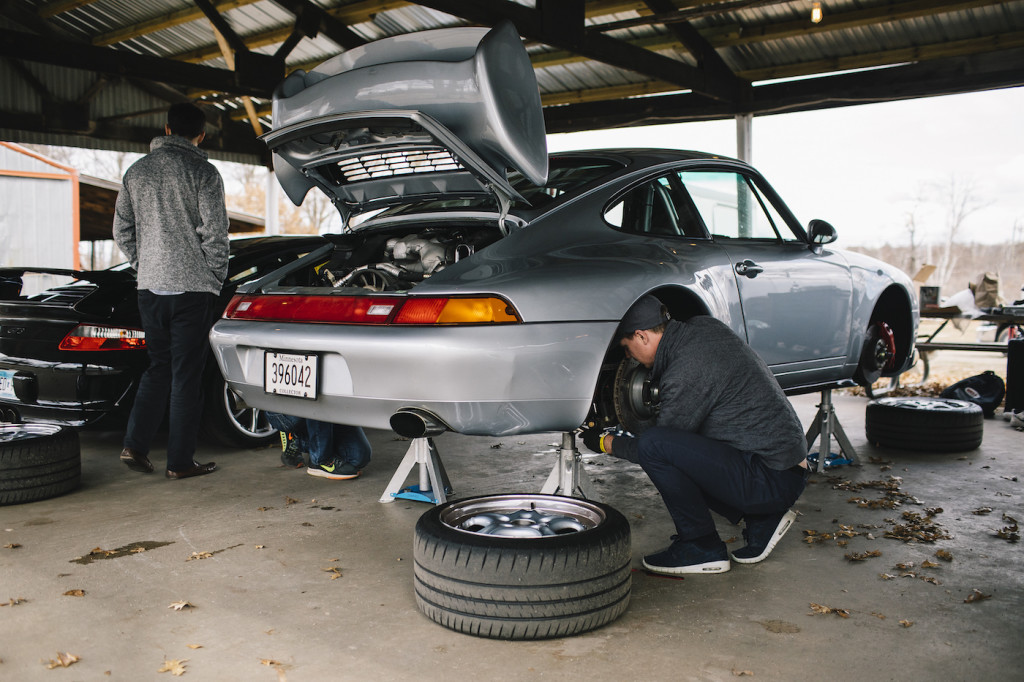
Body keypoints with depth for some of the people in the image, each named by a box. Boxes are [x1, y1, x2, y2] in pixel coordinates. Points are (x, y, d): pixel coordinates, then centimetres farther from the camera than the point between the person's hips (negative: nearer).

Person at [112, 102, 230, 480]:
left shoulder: (137, 171, 10)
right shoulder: (202, 173, -7)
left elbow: (122, 230, 14)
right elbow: (215, 234, -11)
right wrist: (215, 280, 0)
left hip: (150, 289, 5)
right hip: (192, 288, -5)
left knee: (159, 368, 18)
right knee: (187, 375, 1)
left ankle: (135, 446, 11)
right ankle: (180, 461, 6)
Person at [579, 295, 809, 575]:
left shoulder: (685, 373, -20)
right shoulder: (703, 326, 5)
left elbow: (655, 447, -9)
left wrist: (604, 442, 4)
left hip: (770, 481, -10)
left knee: (654, 447, -21)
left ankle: (701, 547, -4)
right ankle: (762, 520, 15)